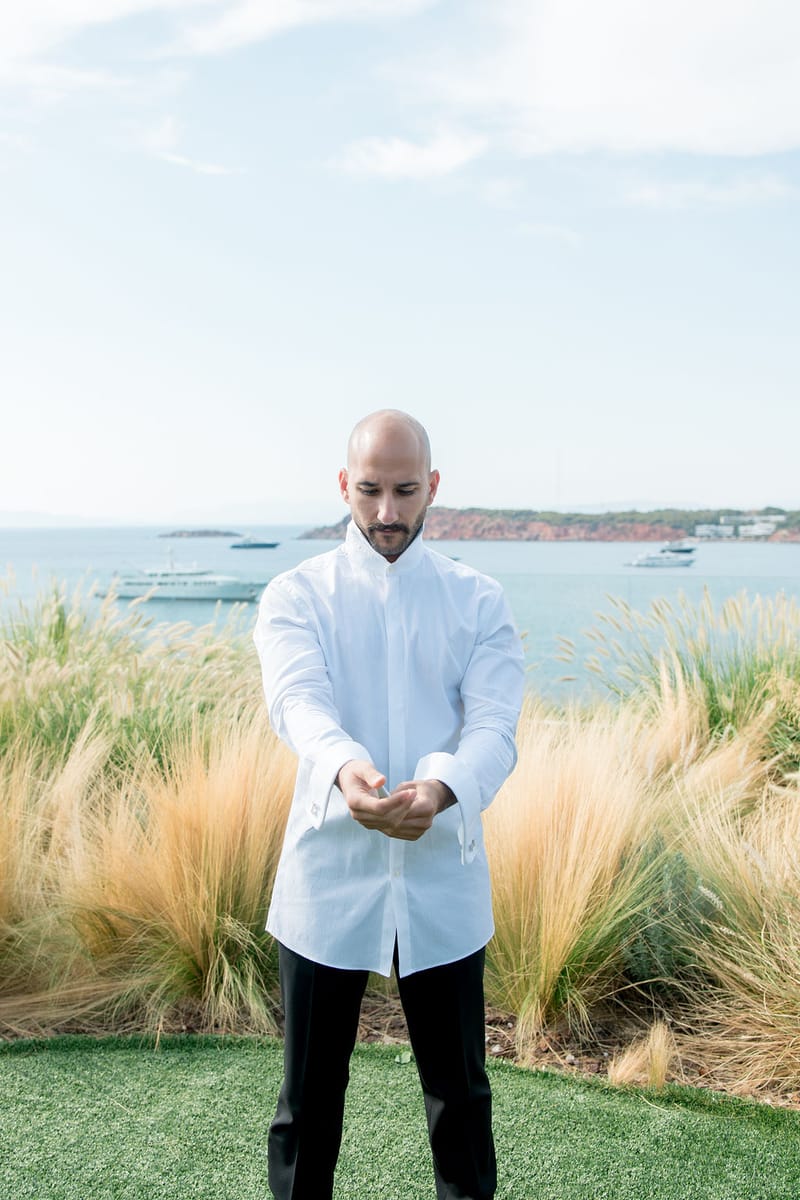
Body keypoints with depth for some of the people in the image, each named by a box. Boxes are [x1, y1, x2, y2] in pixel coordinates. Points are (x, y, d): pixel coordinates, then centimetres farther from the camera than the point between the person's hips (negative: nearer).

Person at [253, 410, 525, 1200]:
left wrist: (442, 787, -34)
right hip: (328, 876, -1)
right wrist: (345, 769, -42)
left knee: (459, 1091, 15)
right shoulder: (296, 595, 0)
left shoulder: (478, 602, 3)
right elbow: (298, 701, -20)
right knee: (309, 1095, 13)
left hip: (444, 879, 1)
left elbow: (495, 725, -11)